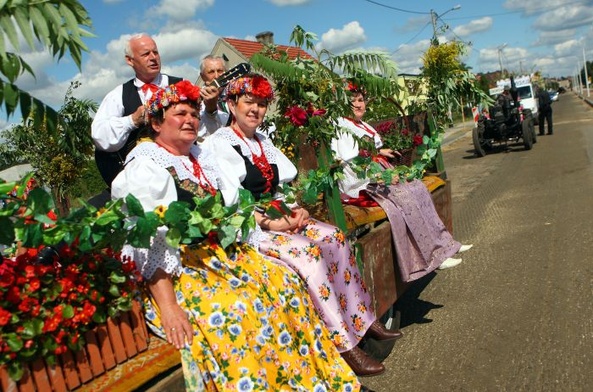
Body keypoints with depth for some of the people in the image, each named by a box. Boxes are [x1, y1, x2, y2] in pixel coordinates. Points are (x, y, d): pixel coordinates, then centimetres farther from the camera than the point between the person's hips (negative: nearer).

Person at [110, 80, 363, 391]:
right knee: (237, 309, -31)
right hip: (178, 269, -7)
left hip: (222, 252, 7)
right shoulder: (144, 167, -7)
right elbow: (150, 243, -17)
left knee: (284, 284, -13)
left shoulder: (201, 156, 16)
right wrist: (168, 307, -24)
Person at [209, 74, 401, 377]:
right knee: (307, 250, -28)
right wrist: (271, 223, -20)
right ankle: (343, 345, -19)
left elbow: (288, 180, 15)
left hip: (278, 217, 8)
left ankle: (361, 318, -1)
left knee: (333, 236, -11)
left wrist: (298, 209, -5)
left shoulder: (262, 141, 17)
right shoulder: (220, 143, -7)